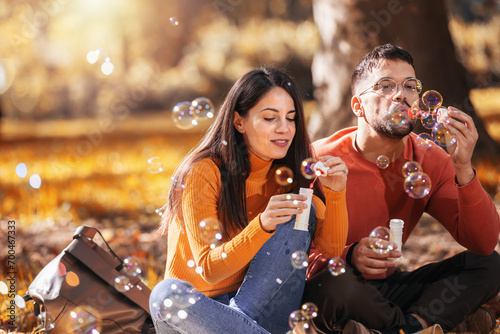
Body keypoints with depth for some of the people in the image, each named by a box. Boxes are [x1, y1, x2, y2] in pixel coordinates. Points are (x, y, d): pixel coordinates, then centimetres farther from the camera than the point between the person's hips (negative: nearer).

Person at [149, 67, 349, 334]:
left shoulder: (287, 174, 0)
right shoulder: (204, 172, -15)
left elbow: (332, 249, -4)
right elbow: (209, 270, -20)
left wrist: (336, 194, -21)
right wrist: (262, 225, -35)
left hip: (262, 306, 4)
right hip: (200, 305, -4)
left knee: (299, 215, -16)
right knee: (167, 295, -38)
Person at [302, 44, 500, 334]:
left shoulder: (430, 160, -3)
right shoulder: (322, 161, -17)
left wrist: (463, 168, -24)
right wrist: (348, 256, -36)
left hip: (388, 286, 5)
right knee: (337, 283, -39)